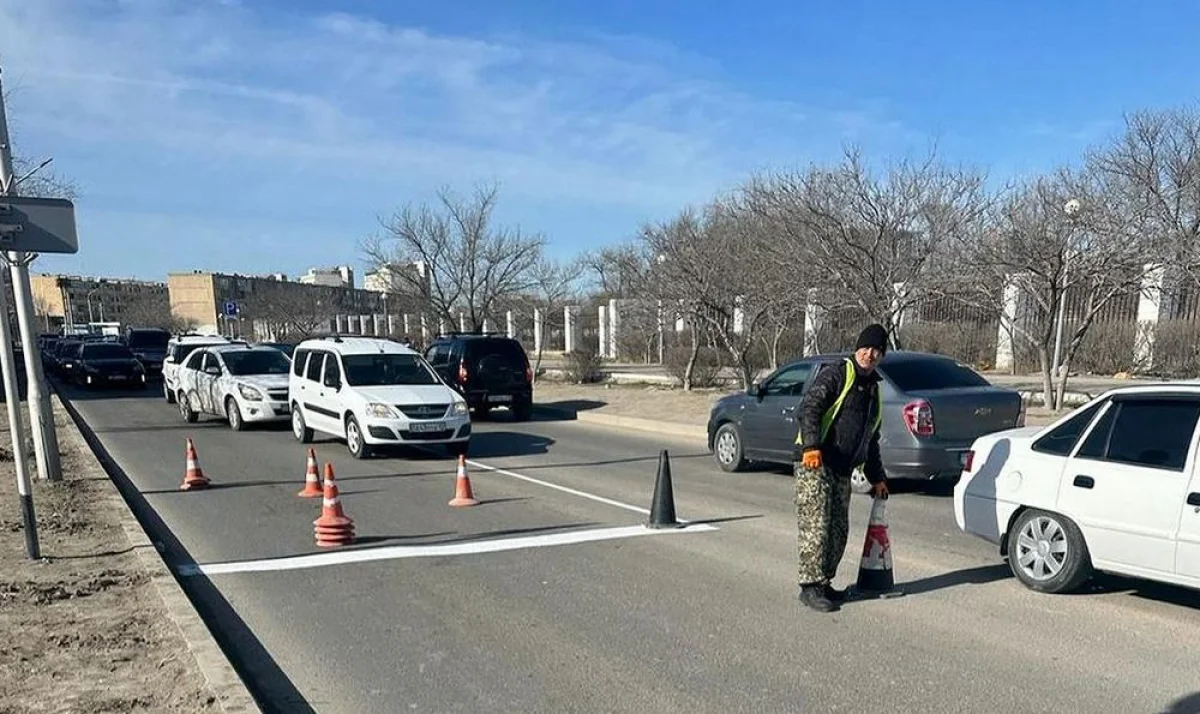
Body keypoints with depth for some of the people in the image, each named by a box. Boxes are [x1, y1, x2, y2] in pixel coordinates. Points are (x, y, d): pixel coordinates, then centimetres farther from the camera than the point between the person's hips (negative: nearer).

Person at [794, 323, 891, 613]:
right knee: (815, 527, -8)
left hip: (842, 470, 8)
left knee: (838, 531, 10)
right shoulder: (836, 376, -3)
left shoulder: (874, 391, 22)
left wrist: (877, 477, 28)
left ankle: (824, 583, 22)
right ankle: (810, 587, -2)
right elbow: (809, 408, -17)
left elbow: (871, 441, 30)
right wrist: (811, 445, -30)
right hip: (814, 463, -8)